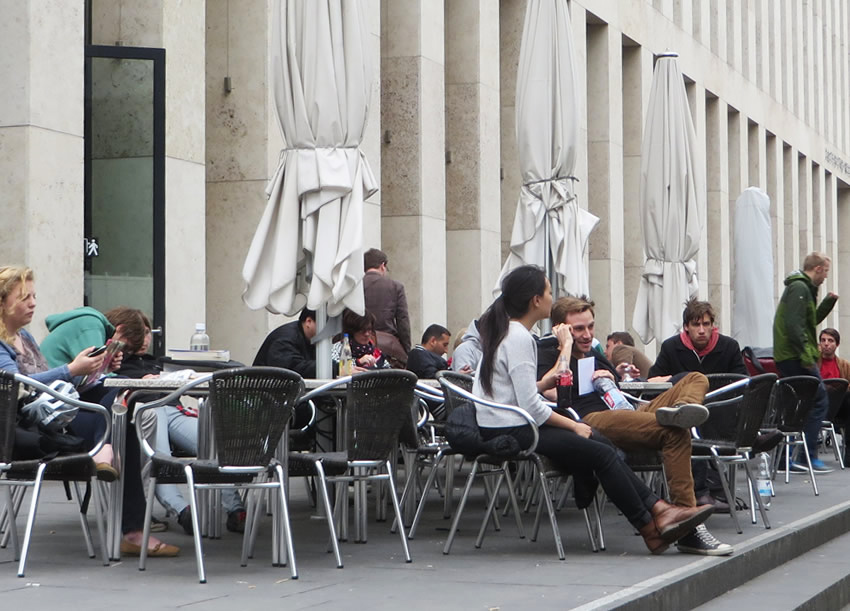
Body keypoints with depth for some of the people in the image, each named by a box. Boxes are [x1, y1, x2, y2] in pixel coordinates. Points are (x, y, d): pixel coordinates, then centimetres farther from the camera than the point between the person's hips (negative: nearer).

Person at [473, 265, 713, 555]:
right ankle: (651, 528, -2)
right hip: (508, 432, -10)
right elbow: (530, 406, -21)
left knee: (601, 442, 4)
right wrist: (574, 425, -10)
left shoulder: (503, 331, 14)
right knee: (602, 454, -11)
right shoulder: (519, 338, -18)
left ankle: (656, 508, -1)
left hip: (502, 427, 10)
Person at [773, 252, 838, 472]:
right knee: (819, 402, -9)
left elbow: (810, 320, 28)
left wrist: (827, 303, 16)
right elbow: (794, 324, -22)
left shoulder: (802, 287, 21)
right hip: (795, 356, -11)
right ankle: (809, 455, -10)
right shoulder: (799, 288, -12)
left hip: (787, 357, 11)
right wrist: (806, 356, -23)